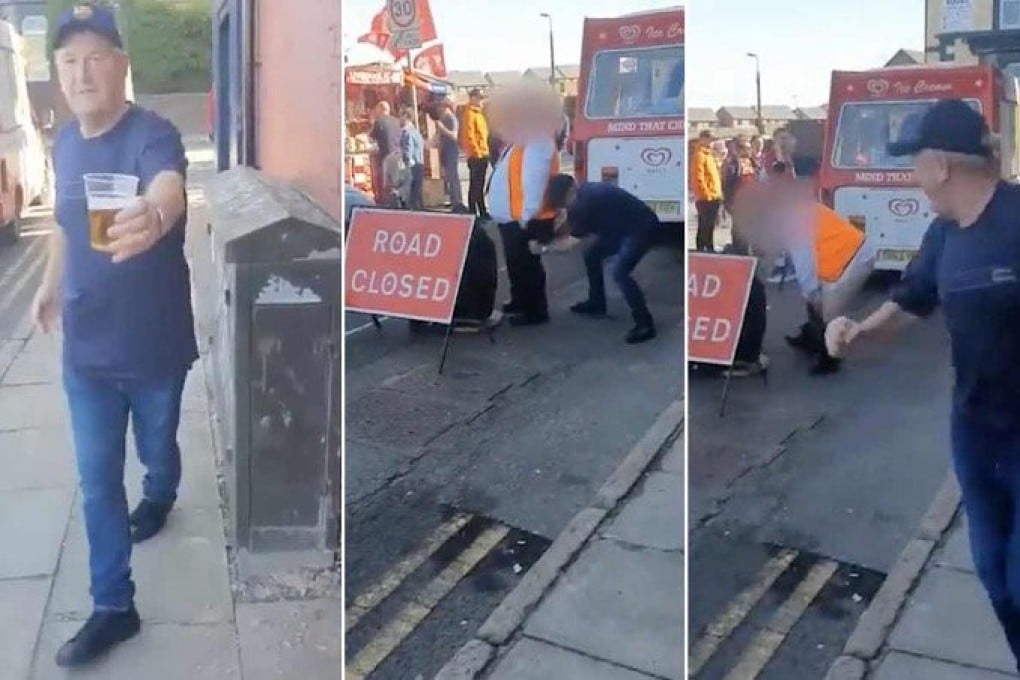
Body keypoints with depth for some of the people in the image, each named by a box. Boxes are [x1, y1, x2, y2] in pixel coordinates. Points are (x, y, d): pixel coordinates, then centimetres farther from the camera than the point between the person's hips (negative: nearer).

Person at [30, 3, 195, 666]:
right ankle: (113, 606, 18)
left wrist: (152, 215, -68)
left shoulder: (153, 134, -22)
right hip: (86, 345, 4)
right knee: (97, 478, 7)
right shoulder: (65, 142, 0)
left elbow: (170, 187, -46)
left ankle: (158, 500, 56)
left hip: (155, 343, -4)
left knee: (157, 447, 21)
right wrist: (51, 282, 15)